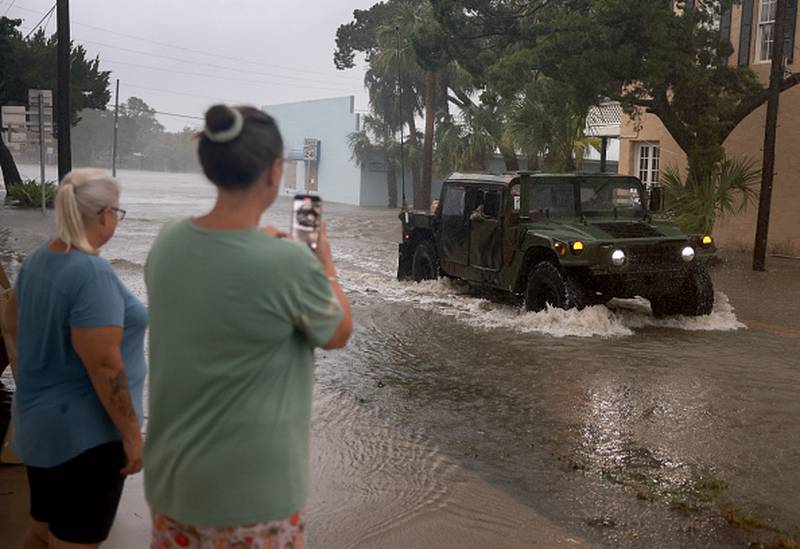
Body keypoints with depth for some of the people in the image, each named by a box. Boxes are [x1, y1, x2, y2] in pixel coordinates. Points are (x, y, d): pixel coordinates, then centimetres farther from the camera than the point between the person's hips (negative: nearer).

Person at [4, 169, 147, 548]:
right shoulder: (92, 272, -24)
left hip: (39, 419, 9)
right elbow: (104, 365, -27)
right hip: (85, 430, -9)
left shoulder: (37, 260, 3)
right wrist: (132, 433, -19)